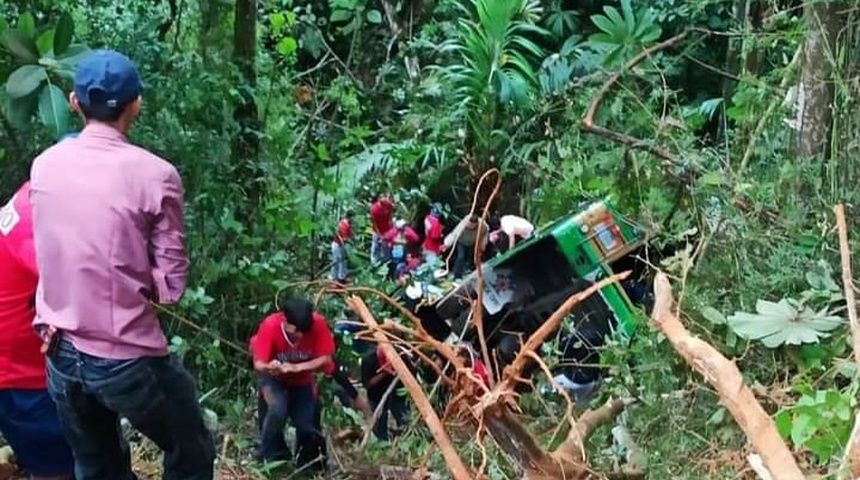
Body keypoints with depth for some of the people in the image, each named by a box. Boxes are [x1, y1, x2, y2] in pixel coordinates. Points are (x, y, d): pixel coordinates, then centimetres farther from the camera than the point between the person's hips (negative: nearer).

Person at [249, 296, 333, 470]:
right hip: (274, 378, -2)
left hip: (302, 378, 2)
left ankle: (309, 462, 27)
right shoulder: (270, 326, -35)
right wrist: (269, 368, -59)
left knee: (307, 424, -4)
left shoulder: (318, 323, -31)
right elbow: (258, 365, -37)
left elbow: (326, 359, -26)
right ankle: (271, 458, -3)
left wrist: (297, 367, -38)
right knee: (277, 411, -27)